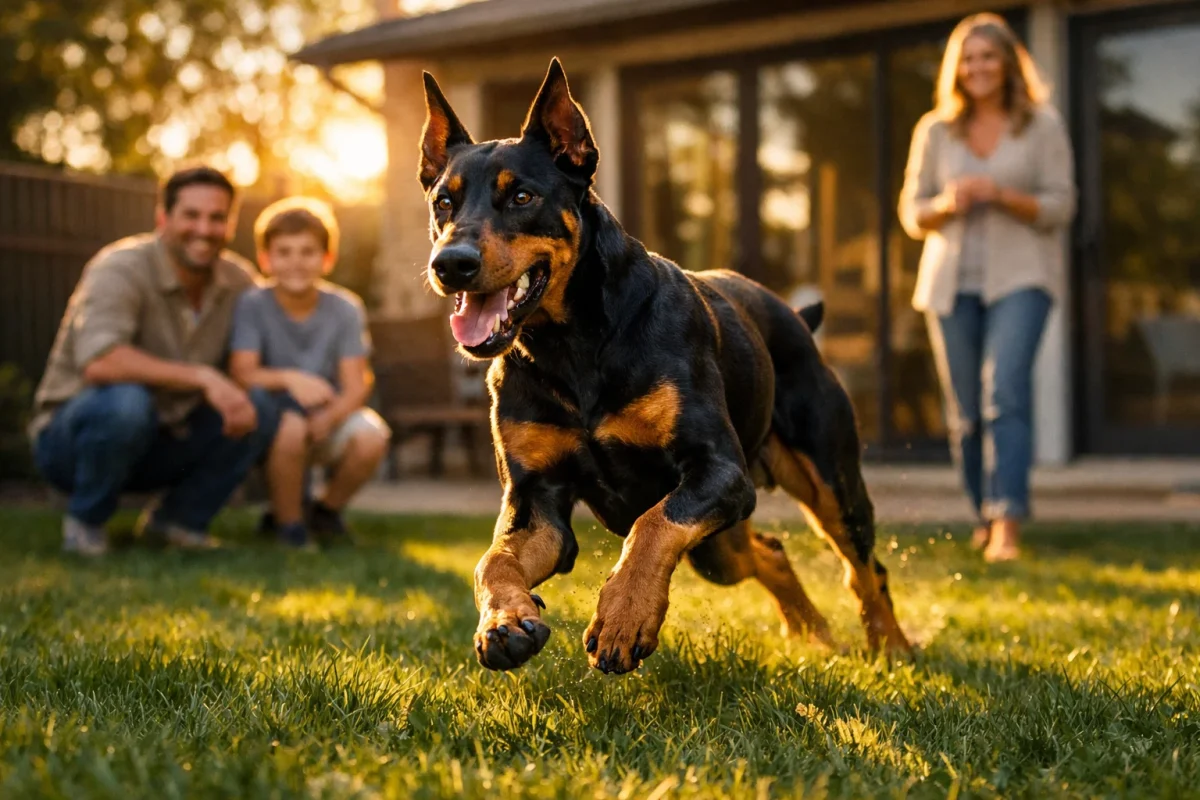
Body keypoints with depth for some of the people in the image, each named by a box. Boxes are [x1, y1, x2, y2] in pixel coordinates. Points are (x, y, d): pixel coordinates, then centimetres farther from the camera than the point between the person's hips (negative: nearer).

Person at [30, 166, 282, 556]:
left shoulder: (238, 282, -3)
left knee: (262, 410, -16)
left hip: (161, 445, 5)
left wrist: (242, 397, -21)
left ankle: (177, 519, 2)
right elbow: (98, 362, -38)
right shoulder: (121, 269, -22)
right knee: (127, 400, -37)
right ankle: (85, 521, -9)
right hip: (71, 437, -5)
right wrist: (201, 377, -40)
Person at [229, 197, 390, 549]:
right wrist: (289, 378, -37)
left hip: (330, 417, 2)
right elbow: (243, 373, -18)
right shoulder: (253, 305, -9)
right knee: (291, 425, -36)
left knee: (371, 437, -27)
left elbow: (357, 384, -10)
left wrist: (329, 417, -31)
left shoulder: (345, 308, -5)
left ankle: (327, 509, 5)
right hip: (273, 417, -2)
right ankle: (288, 522, -9)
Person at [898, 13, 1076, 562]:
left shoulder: (1042, 126, 4)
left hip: (1019, 277, -3)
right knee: (965, 410, 4)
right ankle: (985, 515, 21)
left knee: (1006, 390, -20)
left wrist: (1001, 195, -17)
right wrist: (947, 203, -11)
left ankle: (1008, 523, -24)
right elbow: (913, 214, 11)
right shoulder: (935, 131, 11)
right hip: (951, 283, 3)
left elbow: (1059, 208, -1)